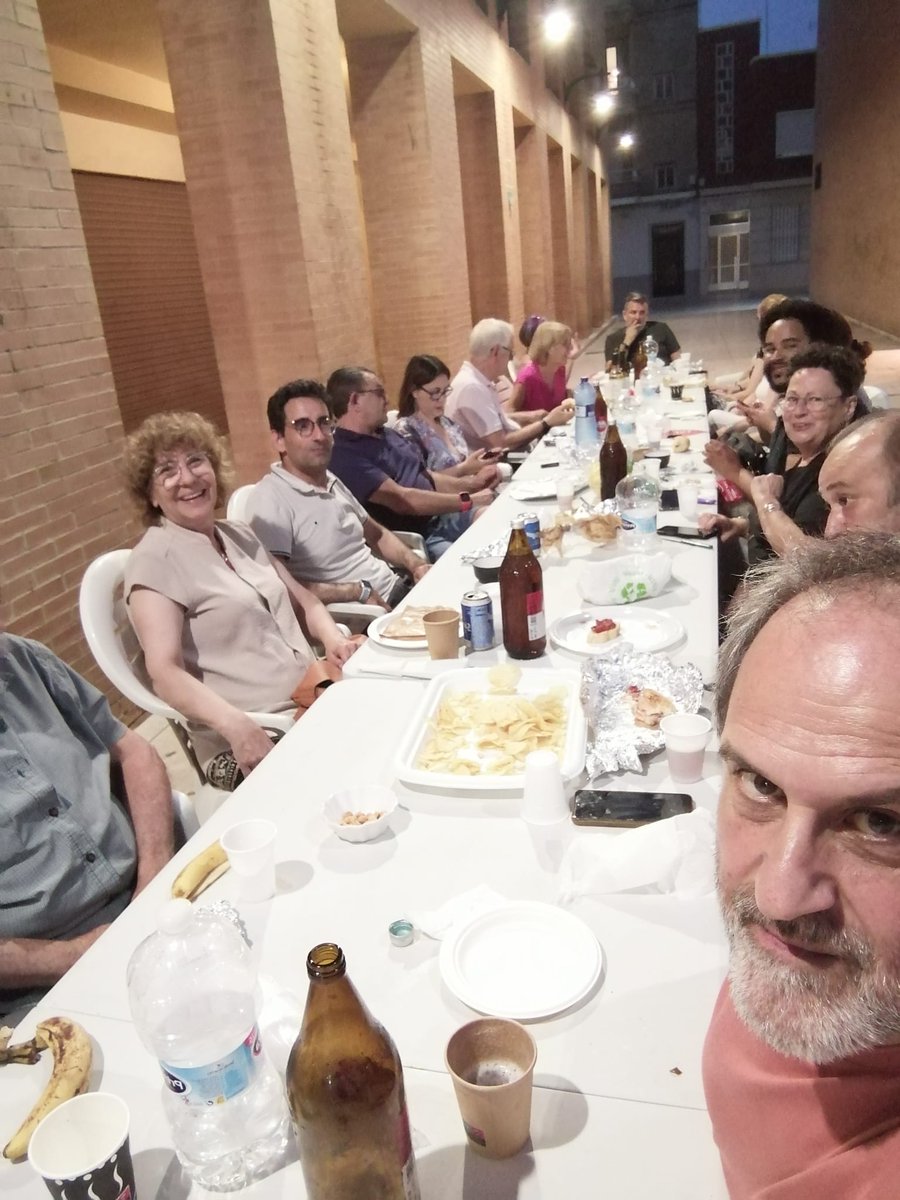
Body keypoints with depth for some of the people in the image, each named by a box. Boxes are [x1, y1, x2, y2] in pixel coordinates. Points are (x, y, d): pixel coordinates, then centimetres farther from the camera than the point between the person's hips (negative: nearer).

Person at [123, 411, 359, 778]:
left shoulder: (240, 534, 14)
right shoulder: (153, 560, -7)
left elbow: (302, 600, 21)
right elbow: (165, 674, -17)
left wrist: (333, 638, 0)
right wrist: (237, 726, -32)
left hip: (315, 698, 7)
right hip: (255, 738, -7)